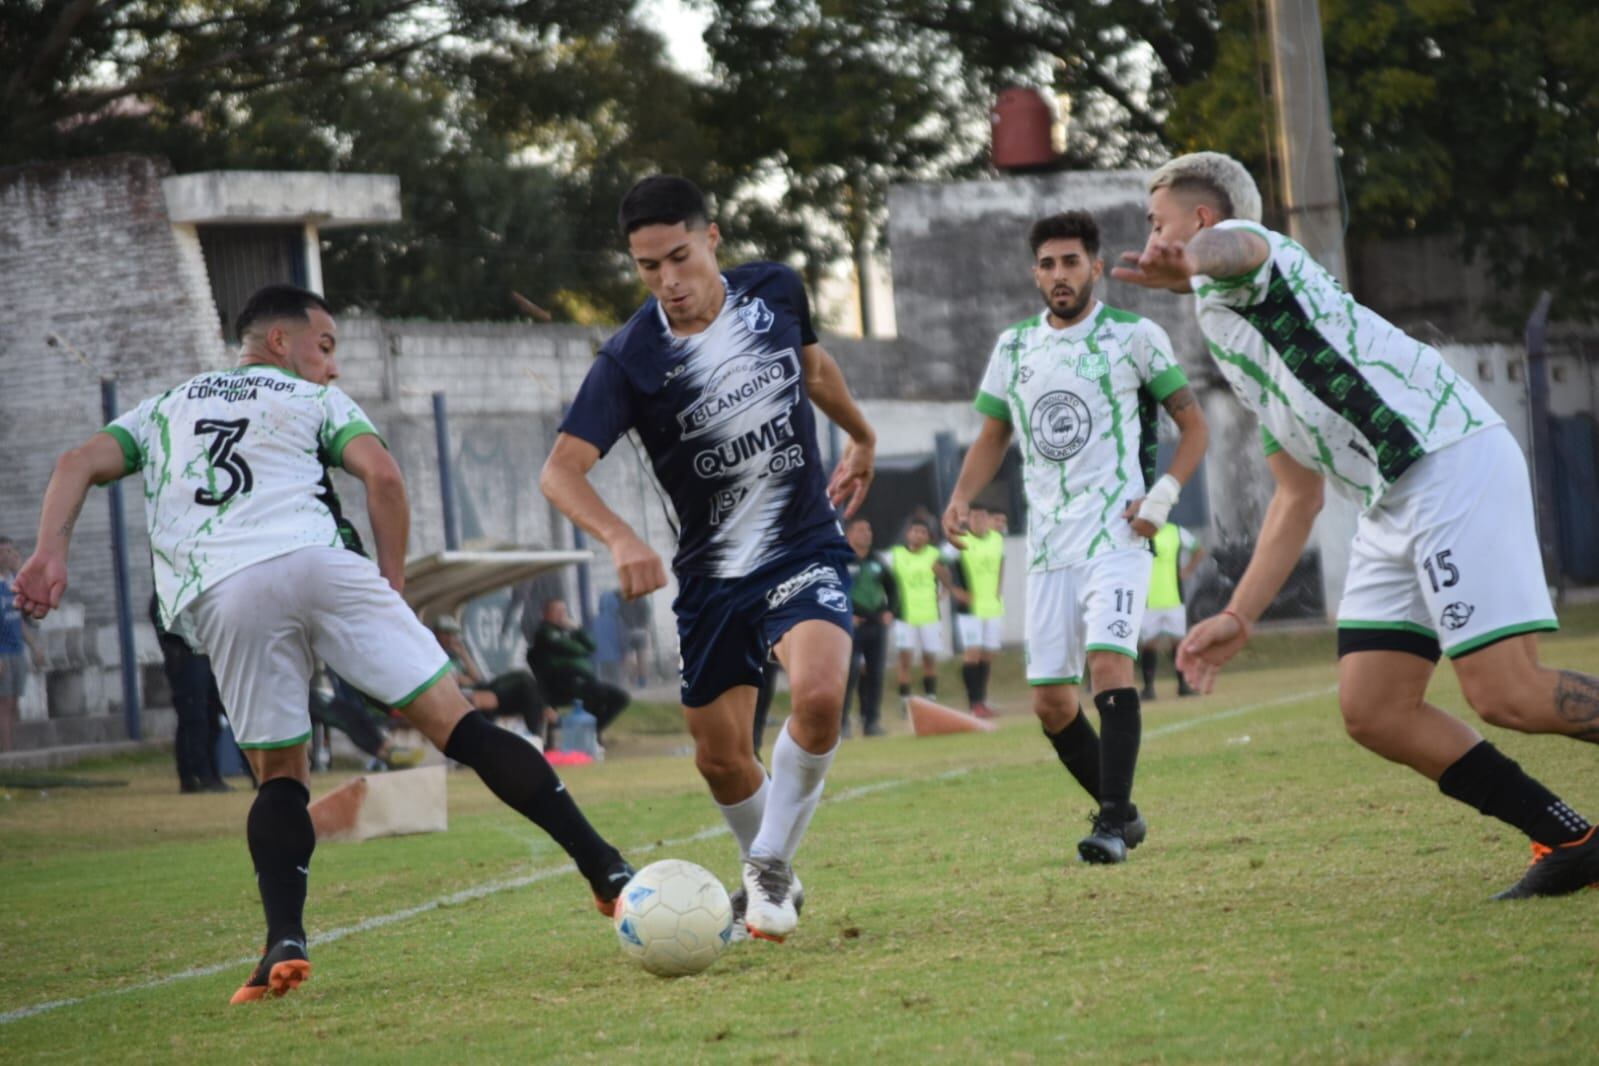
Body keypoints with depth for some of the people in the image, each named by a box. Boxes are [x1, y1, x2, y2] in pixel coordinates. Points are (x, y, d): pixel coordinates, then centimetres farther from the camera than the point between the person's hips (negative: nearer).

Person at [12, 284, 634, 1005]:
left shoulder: (164, 409, 34)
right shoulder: (314, 400, 24)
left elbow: (79, 465, 18)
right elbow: (381, 474, 6)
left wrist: (51, 554, 6)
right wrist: (391, 585, 11)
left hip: (221, 597, 2)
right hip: (316, 563, -2)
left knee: (279, 777, 15)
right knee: (460, 725, -3)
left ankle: (284, 942, -6)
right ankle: (606, 870, -8)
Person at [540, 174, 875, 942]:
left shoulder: (775, 291, -6)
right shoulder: (630, 359, -16)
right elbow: (561, 470, -24)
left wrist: (861, 439, 33)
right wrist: (621, 539, -42)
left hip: (805, 548, 0)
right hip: (711, 573, 0)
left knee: (818, 694, -27)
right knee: (720, 757, 7)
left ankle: (771, 865, -8)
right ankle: (768, 877, 36)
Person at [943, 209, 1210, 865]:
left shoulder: (1135, 337, -1)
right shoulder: (1013, 348, 12)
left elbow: (1194, 427, 5)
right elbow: (992, 436, 23)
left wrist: (1161, 496, -10)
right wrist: (961, 498, 5)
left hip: (1116, 534, -5)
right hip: (1048, 546, 5)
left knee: (1109, 662, -24)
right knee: (1050, 701, 4)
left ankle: (1111, 826, -26)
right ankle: (1122, 812, 21)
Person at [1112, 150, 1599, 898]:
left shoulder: (1241, 252, 2)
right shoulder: (1231, 345, 29)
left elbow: (1233, 246, -27)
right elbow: (1298, 497, 31)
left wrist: (1187, 264, -51)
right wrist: (1239, 616, 26)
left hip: (1451, 464, -10)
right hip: (1392, 507, 10)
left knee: (1507, 695, -18)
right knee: (1373, 713, 2)